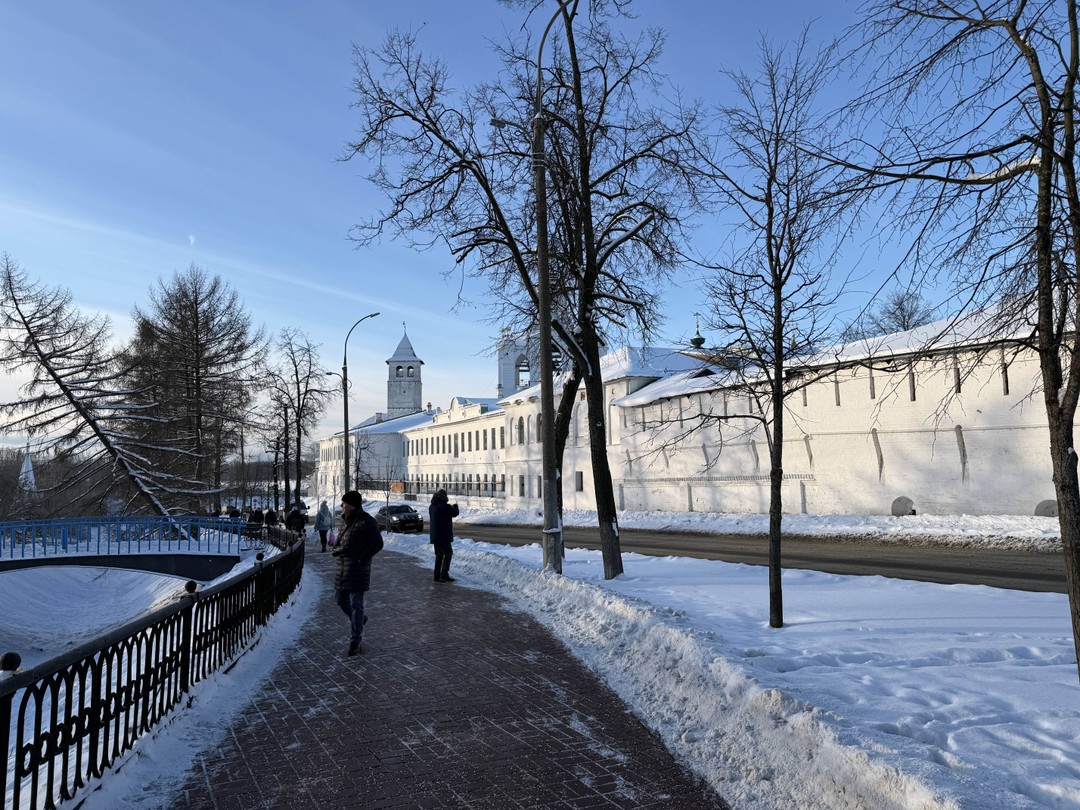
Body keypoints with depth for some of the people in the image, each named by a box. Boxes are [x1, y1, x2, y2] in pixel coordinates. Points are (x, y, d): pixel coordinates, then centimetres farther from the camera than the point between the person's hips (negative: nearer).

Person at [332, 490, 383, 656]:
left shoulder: (366, 521, -13)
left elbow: (377, 544, -16)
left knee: (356, 604, -2)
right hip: (343, 566, 9)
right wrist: (337, 550, 1)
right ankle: (358, 620, 39)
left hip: (357, 568, -9)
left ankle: (355, 641, 6)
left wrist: (361, 557, -17)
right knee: (340, 598, 16)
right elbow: (340, 542, 22)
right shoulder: (348, 520, 12)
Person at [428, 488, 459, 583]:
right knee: (448, 553, 0)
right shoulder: (444, 506, -17)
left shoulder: (432, 507, 9)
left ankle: (437, 576, 14)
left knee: (439, 555, 14)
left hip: (434, 535, 8)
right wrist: (455, 506, 14)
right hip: (443, 535, -8)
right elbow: (455, 513, -8)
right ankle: (444, 574, -8)